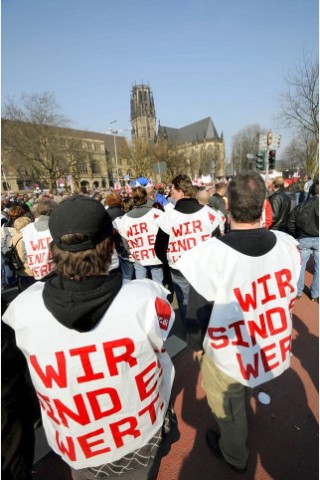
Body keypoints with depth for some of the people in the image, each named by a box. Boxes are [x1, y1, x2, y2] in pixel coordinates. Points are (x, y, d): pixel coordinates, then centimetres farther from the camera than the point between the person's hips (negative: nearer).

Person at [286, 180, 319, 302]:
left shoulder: (301, 206, -2)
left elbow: (290, 224, -1)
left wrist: (296, 237, 12)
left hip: (303, 239, 1)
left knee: (300, 266, 12)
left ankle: (297, 292, 21)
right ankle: (315, 294, 23)